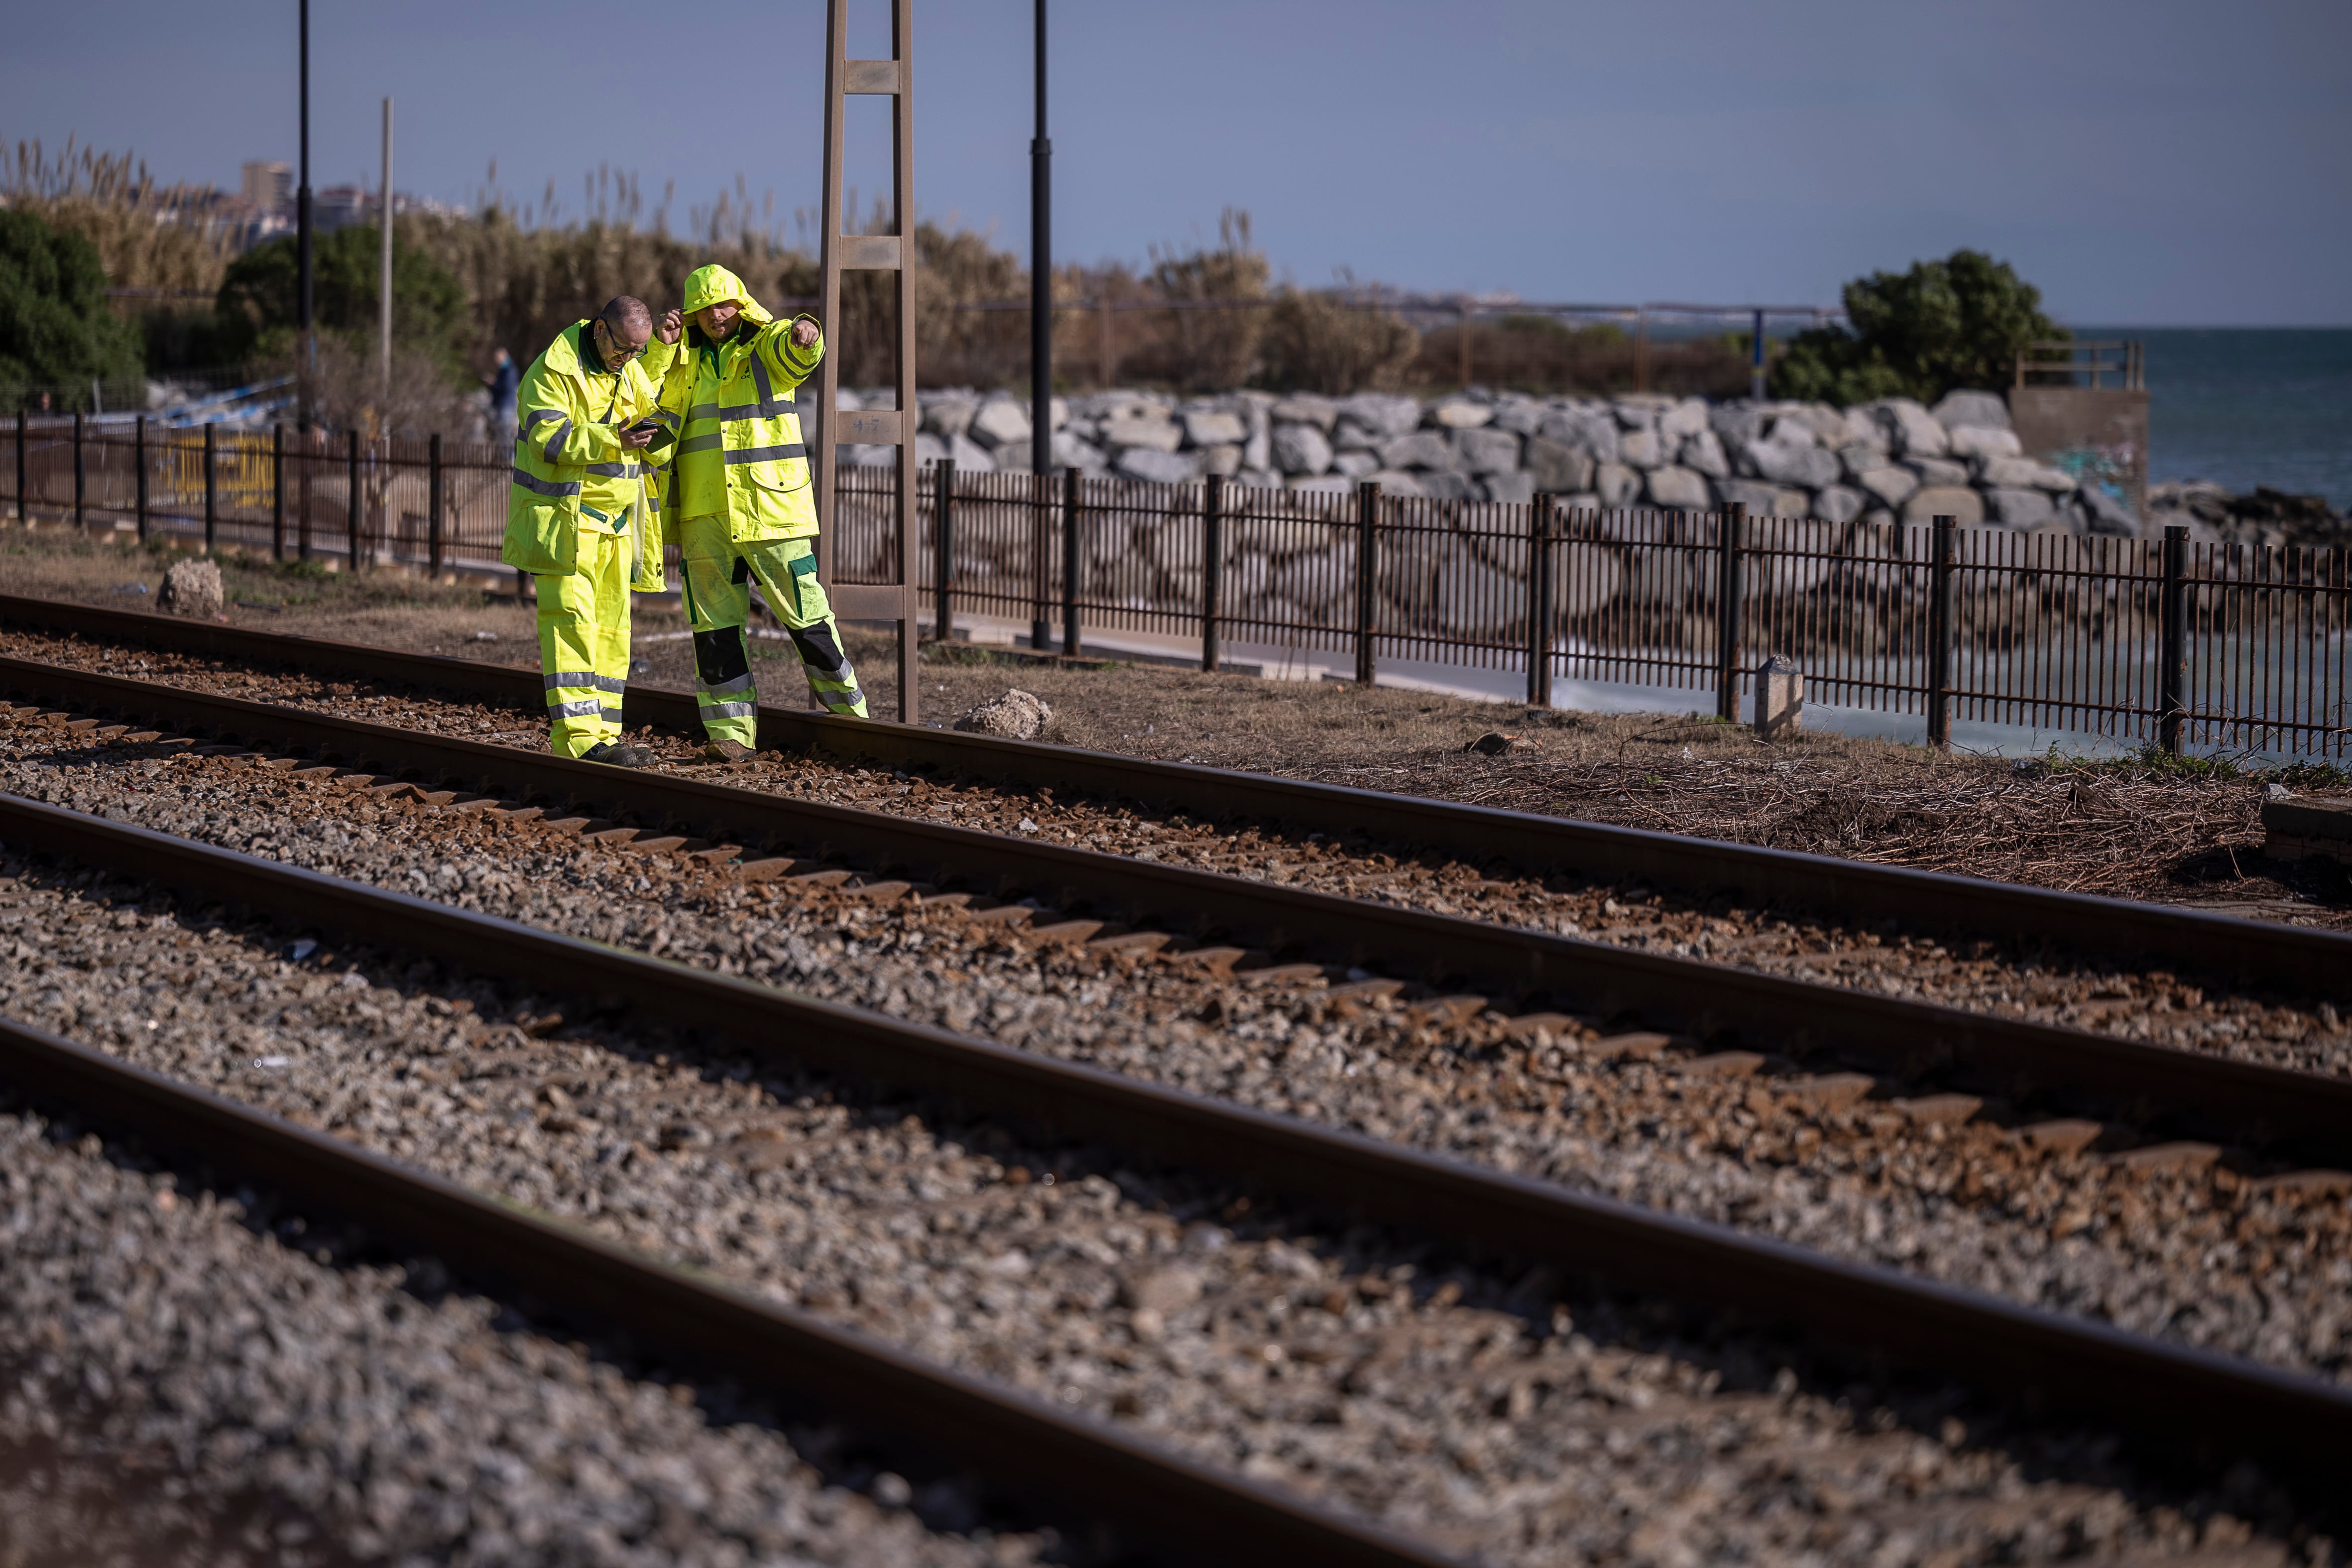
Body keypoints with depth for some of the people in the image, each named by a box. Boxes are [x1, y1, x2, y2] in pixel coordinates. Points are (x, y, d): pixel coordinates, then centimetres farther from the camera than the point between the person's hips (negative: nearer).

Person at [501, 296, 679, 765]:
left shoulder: (626, 367, 12)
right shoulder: (554, 370, -13)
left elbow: (646, 395, 34)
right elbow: (548, 439, -22)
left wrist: (663, 350, 19)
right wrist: (613, 440, -30)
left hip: (613, 517, 8)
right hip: (563, 515, -8)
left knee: (610, 626, 7)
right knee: (571, 620, -14)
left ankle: (602, 735, 10)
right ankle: (577, 738, -20)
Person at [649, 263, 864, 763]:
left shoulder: (768, 345, 0)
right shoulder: (685, 361, 13)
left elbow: (799, 351, -22)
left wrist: (805, 333, -46)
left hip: (772, 509, -4)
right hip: (706, 515, 4)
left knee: (805, 610, -1)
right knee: (714, 620, 2)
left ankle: (849, 710, 12)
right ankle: (732, 732, 6)